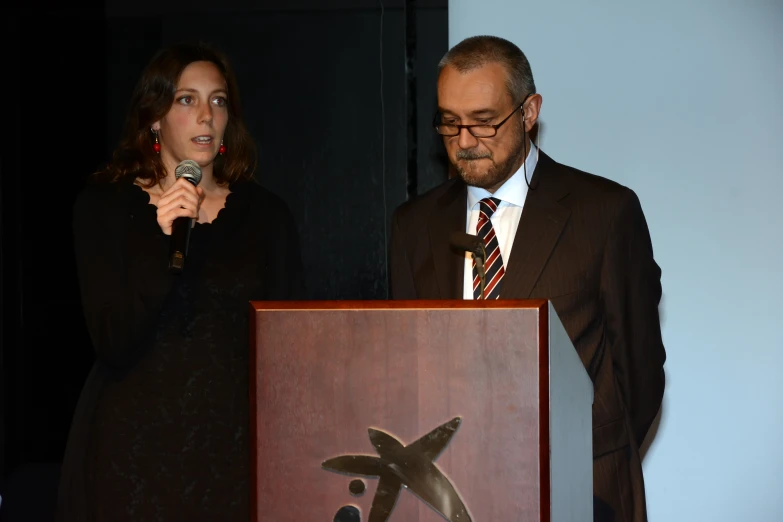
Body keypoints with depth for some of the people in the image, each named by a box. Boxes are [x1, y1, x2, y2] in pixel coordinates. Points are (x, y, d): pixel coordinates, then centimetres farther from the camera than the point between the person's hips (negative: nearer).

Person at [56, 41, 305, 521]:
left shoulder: (265, 214, 4)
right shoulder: (105, 206, 0)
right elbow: (114, 344, -10)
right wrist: (163, 242, -20)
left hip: (234, 442, 1)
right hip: (136, 447, -1)